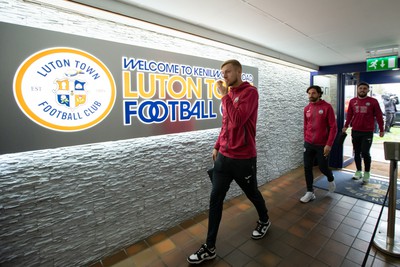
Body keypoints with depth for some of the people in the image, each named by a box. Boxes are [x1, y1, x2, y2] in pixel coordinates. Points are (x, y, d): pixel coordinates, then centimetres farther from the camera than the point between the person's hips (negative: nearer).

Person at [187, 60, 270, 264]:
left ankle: (264, 220, 49)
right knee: (215, 200, 5)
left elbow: (237, 121, -25)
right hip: (223, 157, 6)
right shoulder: (229, 94, 11)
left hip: (244, 159, -6)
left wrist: (224, 96, -16)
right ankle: (210, 247, 18)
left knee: (252, 194, 17)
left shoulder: (250, 92, -11)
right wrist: (217, 146, 12)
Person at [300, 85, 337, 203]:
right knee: (307, 168, 4)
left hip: (322, 145, -4)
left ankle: (331, 179, 44)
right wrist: (306, 140, 12)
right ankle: (310, 192, 18)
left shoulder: (327, 107, -9)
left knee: (323, 167, 8)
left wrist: (329, 144, -16)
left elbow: (333, 127, -11)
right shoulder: (306, 108, 5)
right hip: (308, 144, 4)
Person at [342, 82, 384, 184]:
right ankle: (358, 171, 21)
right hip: (355, 131, 3)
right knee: (357, 152, 9)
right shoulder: (352, 101, 5)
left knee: (365, 153, -4)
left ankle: (367, 173, 11)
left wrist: (381, 129, 0)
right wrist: (346, 126, 5)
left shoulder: (373, 101, -2)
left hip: (368, 132, -3)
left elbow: (378, 116, 1)